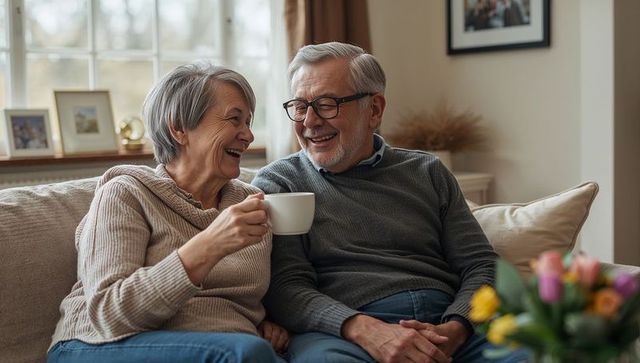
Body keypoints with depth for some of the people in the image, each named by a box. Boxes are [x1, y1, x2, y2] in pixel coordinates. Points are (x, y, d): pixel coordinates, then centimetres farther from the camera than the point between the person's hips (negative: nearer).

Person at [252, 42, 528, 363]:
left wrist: (453, 332, -9)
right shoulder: (277, 183, 12)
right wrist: (365, 330, -20)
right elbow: (286, 288, -1)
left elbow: (481, 266, 13)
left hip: (447, 323, 3)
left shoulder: (427, 173, 20)